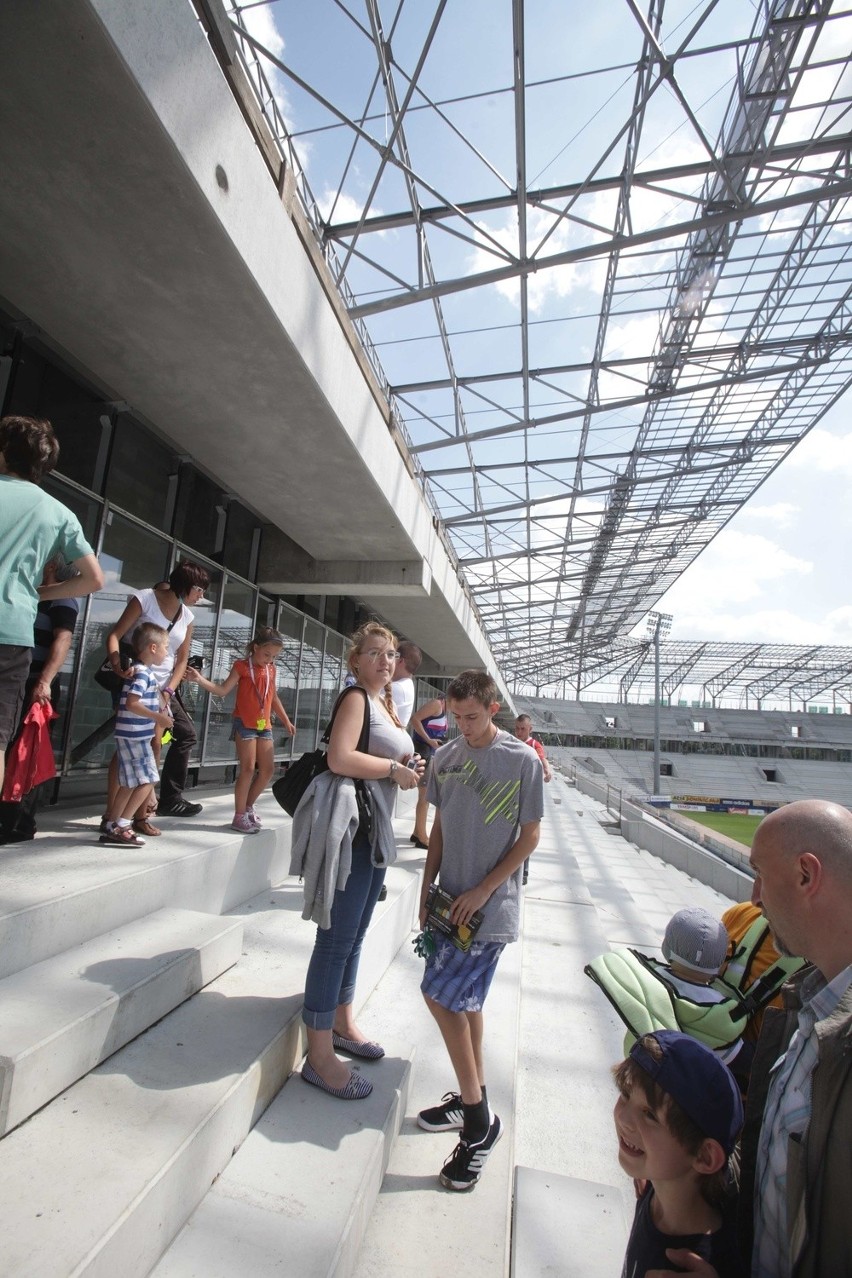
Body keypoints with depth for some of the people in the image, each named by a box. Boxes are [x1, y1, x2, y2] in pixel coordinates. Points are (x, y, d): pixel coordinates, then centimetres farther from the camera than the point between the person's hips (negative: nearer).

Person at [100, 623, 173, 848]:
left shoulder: (146, 672, 14)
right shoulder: (142, 673, -15)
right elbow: (131, 703, -24)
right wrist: (158, 717, -22)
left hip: (134, 736, 10)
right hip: (135, 736, -10)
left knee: (129, 784, 14)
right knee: (147, 782, -5)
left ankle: (112, 827, 20)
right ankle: (121, 826, 0)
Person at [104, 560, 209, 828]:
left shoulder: (187, 616, 8)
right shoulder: (145, 599, -7)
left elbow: (182, 659, 8)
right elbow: (114, 635, -11)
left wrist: (169, 690, -5)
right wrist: (118, 665, -29)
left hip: (163, 686, 7)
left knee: (186, 734, 8)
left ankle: (170, 798, 20)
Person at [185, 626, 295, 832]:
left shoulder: (271, 669, 11)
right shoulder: (242, 667, -6)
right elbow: (222, 690, -11)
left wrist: (286, 721, 22)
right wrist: (200, 680, -25)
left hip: (264, 725, 6)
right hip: (245, 724, -6)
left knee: (267, 769, 8)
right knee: (248, 769, -7)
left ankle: (248, 806, 25)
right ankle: (239, 816, 5)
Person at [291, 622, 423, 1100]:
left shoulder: (385, 705, 16)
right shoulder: (355, 697, -11)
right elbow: (341, 758, -25)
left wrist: (407, 770, 5)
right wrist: (395, 769, -15)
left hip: (375, 827, 10)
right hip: (348, 825, -9)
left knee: (355, 933, 20)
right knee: (338, 936, -3)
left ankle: (342, 1023, 36)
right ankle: (320, 1055, 10)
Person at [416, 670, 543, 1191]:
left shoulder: (523, 761, -12)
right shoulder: (446, 757, 2)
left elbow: (529, 837, -8)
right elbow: (440, 828, 9)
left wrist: (482, 890, -12)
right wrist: (427, 890, 5)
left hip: (492, 906, -5)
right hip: (453, 902, 5)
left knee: (441, 995, -7)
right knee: (465, 1000, 17)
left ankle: (479, 1120, 11)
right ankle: (474, 1100, 37)